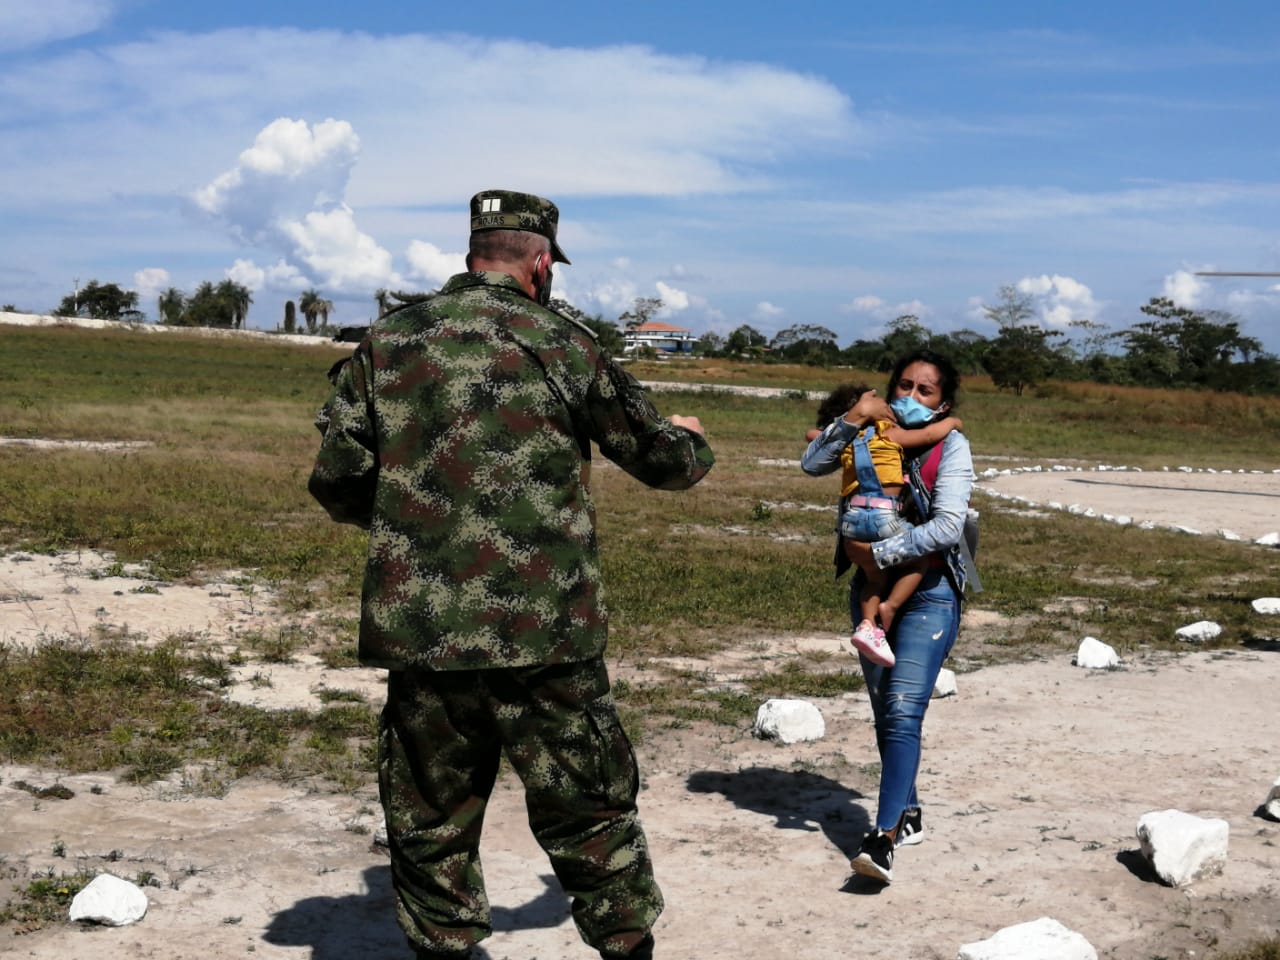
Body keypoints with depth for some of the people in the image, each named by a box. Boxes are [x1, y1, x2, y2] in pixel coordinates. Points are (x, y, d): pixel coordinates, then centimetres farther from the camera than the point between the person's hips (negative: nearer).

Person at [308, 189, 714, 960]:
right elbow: (663, 460, 9)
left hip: (419, 633, 2)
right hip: (543, 636, -2)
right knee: (591, 814, 11)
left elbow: (335, 481, 3)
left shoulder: (387, 342, 5)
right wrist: (691, 438, 32)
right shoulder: (563, 346, -1)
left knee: (430, 820, 15)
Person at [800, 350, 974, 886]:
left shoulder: (950, 445, -7)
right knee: (885, 714, 13)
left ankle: (884, 837, -21)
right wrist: (853, 418, -15)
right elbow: (813, 463, -3)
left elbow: (947, 526, -19)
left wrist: (878, 554, -19)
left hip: (929, 594, -5)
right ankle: (908, 814, 30)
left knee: (903, 712, -16)